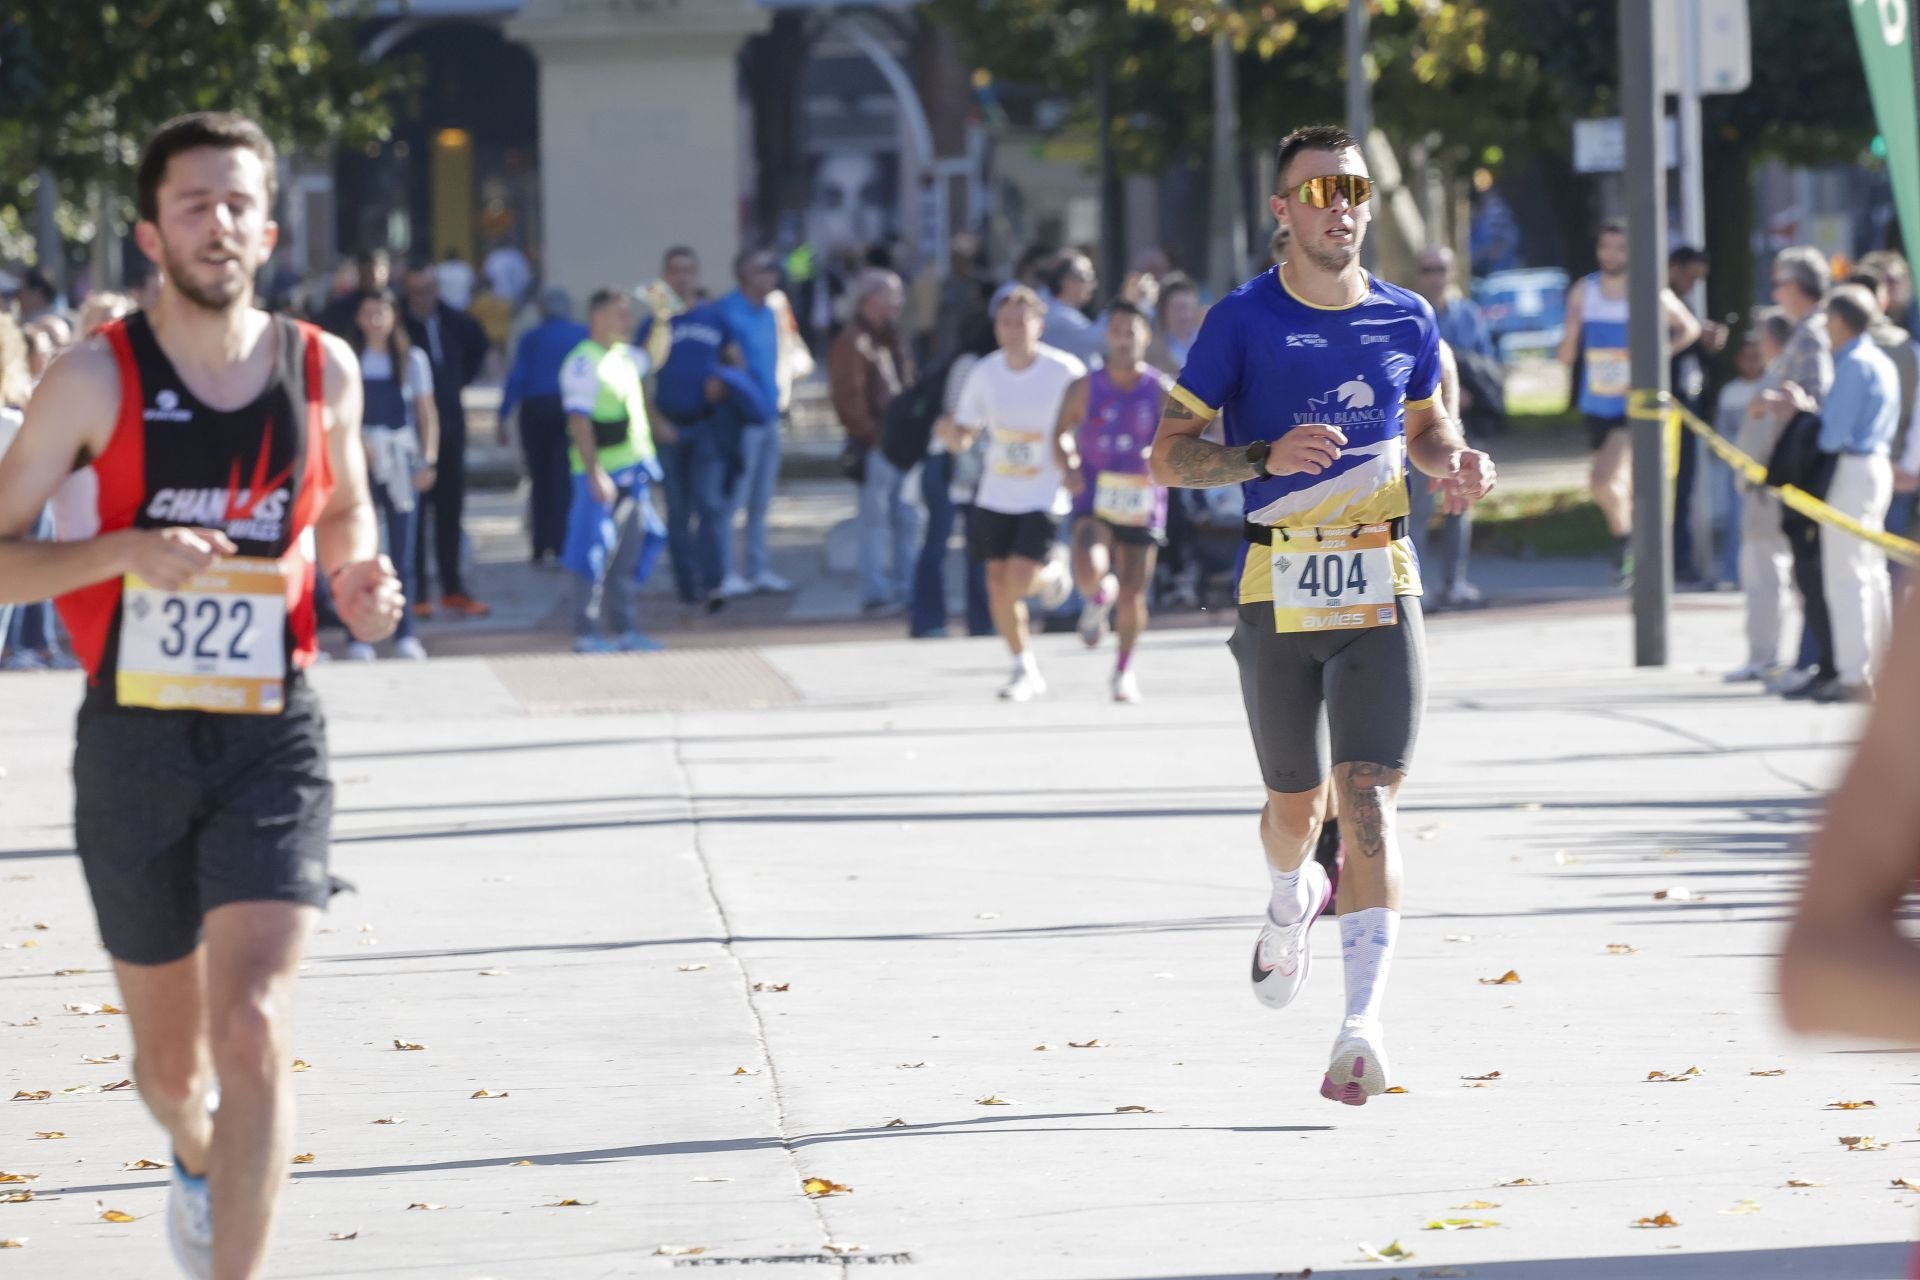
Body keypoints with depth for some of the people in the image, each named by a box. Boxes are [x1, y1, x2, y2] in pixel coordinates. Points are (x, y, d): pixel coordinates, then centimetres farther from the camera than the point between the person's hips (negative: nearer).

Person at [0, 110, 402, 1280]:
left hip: (273, 742, 0)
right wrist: (125, 551, -22)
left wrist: (361, 580, -2)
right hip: (135, 744, 0)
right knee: (169, 1058, 14)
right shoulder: (98, 379, -7)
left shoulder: (326, 371, 1)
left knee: (254, 1029, -19)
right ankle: (199, 1157, 50)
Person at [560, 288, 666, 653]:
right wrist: (595, 473, -24)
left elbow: (653, 358, 36)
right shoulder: (584, 363, -14)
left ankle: (624, 627, 19)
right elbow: (578, 423, -19)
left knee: (628, 555, 12)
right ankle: (586, 633, 0)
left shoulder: (625, 357, 12)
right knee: (595, 555, -4)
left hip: (633, 472, 9)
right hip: (602, 475, -9)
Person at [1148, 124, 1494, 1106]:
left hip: (1381, 587, 1)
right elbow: (1169, 455, -3)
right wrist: (1268, 458, -21)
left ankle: (1362, 1025, -21)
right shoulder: (1244, 321, -3)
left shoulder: (1407, 321, 7)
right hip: (1278, 590, -1)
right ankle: (1292, 902, 50)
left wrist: (1454, 465, 2)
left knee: (1368, 801, -13)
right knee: (1295, 802, 13)